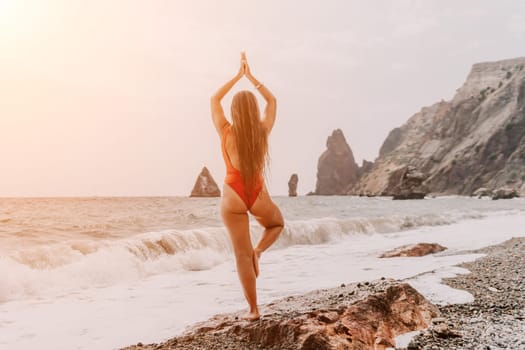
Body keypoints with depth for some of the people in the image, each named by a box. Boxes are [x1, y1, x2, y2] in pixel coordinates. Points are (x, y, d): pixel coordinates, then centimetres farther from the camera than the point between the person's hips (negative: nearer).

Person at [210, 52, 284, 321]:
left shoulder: (226, 132, -8)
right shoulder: (263, 131, -5)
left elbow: (214, 100, 7)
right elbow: (272, 100, 12)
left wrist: (237, 76, 11)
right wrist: (250, 76, 13)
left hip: (233, 197, -1)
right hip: (258, 194, 1)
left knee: (242, 255, 5)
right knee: (277, 224, 33)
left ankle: (253, 310, 7)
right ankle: (258, 251, 3)